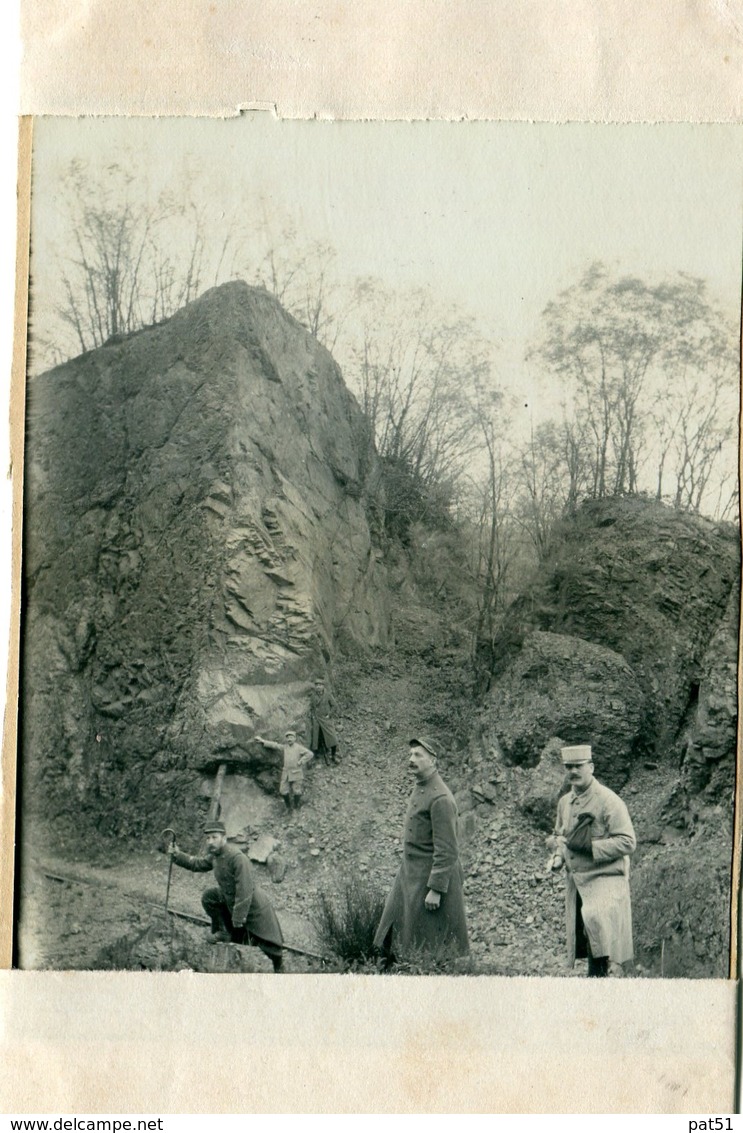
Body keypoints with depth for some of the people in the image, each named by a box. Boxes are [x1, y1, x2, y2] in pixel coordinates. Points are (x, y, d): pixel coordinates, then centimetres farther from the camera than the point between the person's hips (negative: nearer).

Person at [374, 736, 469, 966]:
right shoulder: (420, 788, 7)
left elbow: (446, 850, -23)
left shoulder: (440, 798, -22)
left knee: (431, 946, 3)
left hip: (432, 876, -9)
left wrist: (436, 889, -23)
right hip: (410, 874, 9)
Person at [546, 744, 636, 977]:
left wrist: (590, 845, -23)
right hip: (575, 881, 7)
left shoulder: (608, 801, -12)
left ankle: (600, 971, -18)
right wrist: (557, 856, 3)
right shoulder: (564, 802, 9)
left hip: (605, 878, -7)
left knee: (595, 916, -32)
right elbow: (557, 835, 25)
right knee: (581, 938, 10)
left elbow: (627, 842, -16)